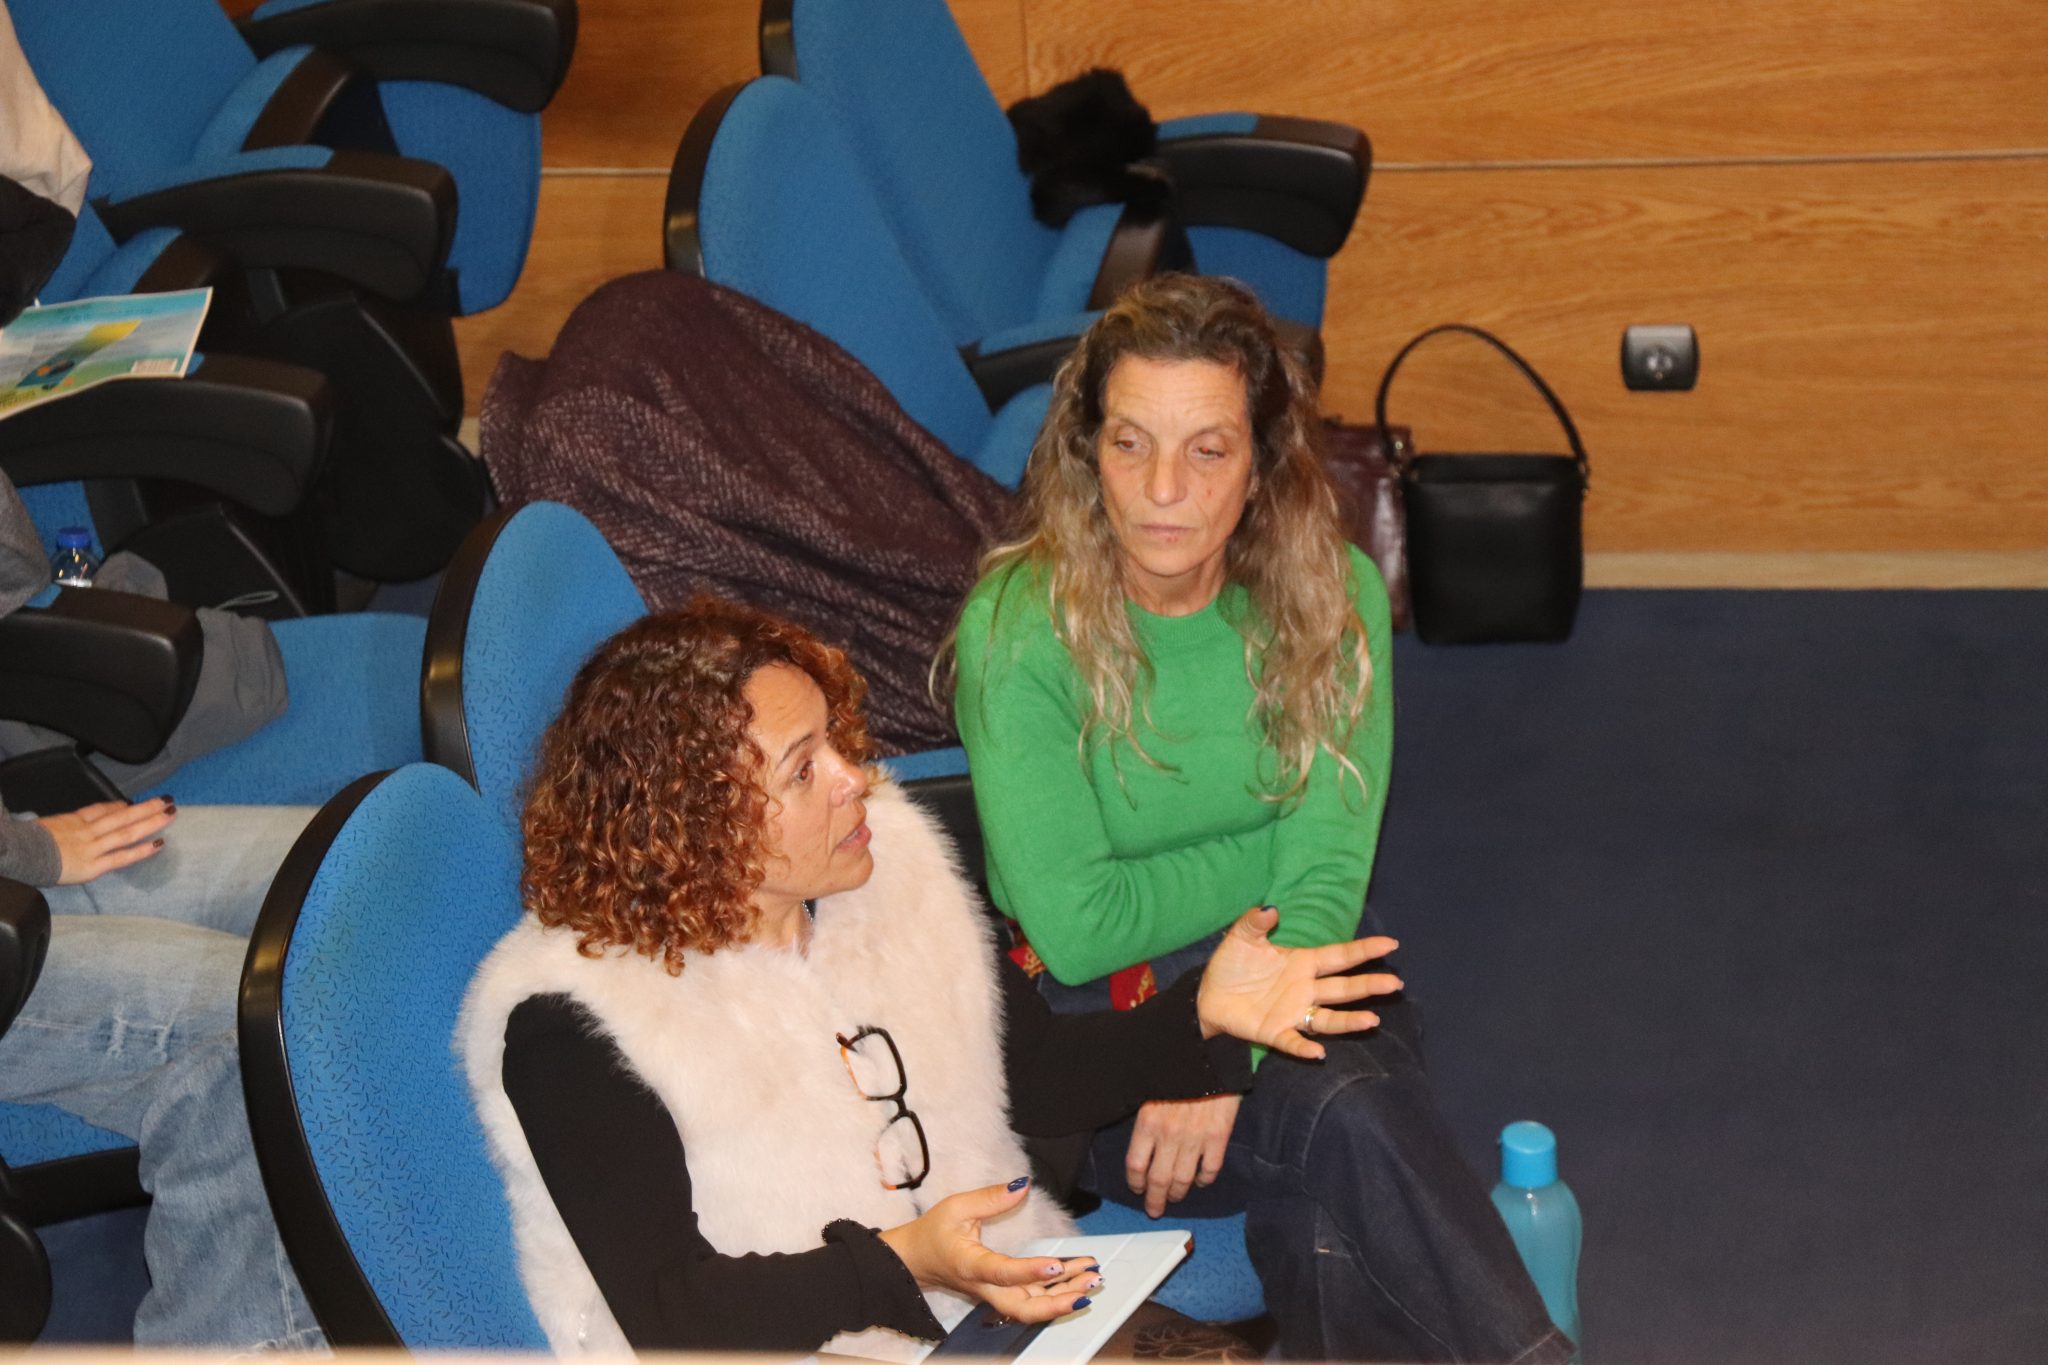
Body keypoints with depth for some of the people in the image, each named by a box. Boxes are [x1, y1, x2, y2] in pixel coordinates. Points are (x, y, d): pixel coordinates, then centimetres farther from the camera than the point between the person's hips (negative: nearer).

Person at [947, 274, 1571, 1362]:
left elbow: (1326, 883, -8)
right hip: (1094, 1025, -2)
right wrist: (1267, 849, -7)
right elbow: (1075, 927, -13)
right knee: (1345, 1121, -31)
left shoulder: (1333, 596, -4)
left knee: (1329, 1204, -32)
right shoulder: (1018, 627, -13)